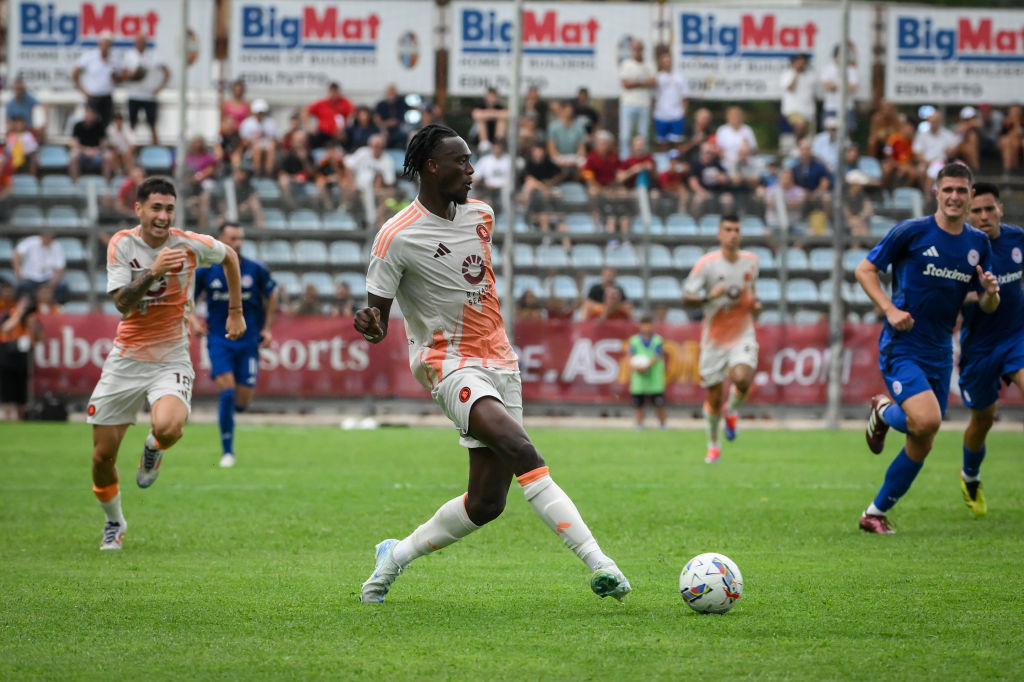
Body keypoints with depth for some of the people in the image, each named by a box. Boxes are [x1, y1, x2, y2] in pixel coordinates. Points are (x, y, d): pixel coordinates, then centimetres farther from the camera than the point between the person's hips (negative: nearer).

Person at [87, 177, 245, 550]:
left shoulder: (191, 245, -8)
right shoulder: (122, 245, -8)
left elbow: (230, 256, 14)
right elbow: (122, 303, -17)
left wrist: (235, 312, 17)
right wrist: (153, 272, -31)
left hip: (171, 359, -1)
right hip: (126, 359, 1)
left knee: (168, 427, -32)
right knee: (102, 456, 1)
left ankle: (153, 450, 7)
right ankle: (114, 523, 30)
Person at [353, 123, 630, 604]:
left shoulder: (480, 215, 8)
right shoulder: (397, 238, -11)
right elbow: (377, 321, -9)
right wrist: (370, 325, -31)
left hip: (499, 362, 7)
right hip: (450, 365, -7)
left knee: (487, 502, 1)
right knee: (521, 451, -30)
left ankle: (398, 555, 23)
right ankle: (597, 562, -34)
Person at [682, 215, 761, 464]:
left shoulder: (751, 261, 2)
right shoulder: (707, 263, -11)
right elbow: (686, 297, -11)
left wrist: (755, 303, 3)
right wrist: (708, 296, -29)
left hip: (743, 335, 1)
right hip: (714, 338, -1)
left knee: (742, 379, -26)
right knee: (713, 398, 5)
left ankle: (732, 410, 10)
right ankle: (713, 444, 29)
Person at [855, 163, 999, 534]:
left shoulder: (978, 243, 8)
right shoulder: (912, 231, -8)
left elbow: (987, 307, 14)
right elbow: (864, 269, -3)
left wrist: (990, 292, -10)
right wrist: (890, 309, -17)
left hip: (940, 352, 6)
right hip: (901, 347, -6)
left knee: (921, 445, 6)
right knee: (926, 420, -26)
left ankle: (875, 513, 22)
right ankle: (883, 412, 8)